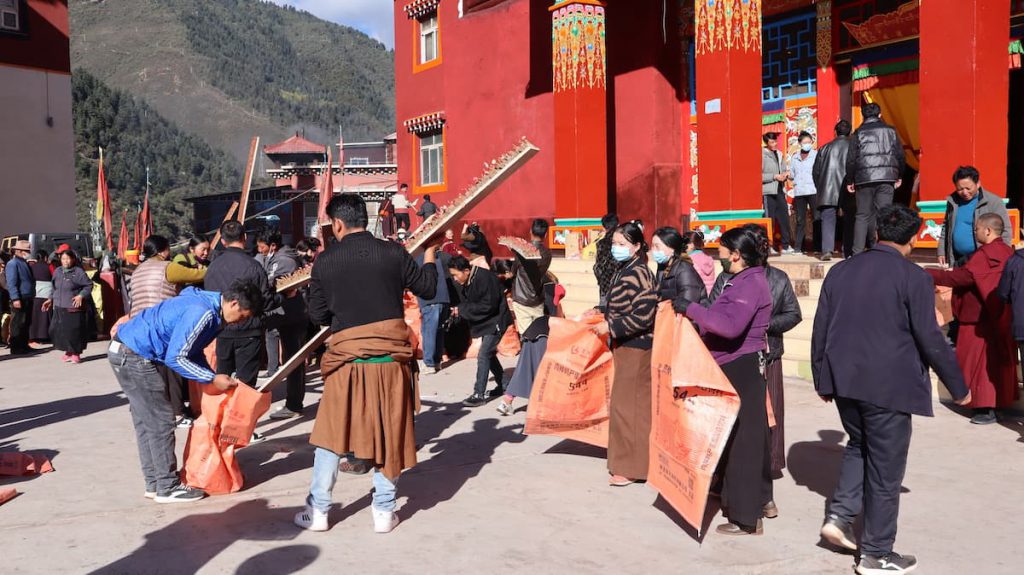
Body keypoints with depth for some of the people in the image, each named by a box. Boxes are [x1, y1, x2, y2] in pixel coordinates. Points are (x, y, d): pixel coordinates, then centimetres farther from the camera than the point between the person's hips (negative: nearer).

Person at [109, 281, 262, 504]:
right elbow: (175, 358, -24)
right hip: (135, 356, -10)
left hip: (127, 352, 10)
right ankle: (168, 487, 6)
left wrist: (212, 379, 6)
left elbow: (193, 350, 14)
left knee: (146, 421, 15)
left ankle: (154, 484, 24)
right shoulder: (203, 313, -24)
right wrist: (213, 379, -17)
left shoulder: (207, 304, 7)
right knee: (160, 420, -3)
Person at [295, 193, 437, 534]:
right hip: (391, 357, 1)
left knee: (332, 433, 13)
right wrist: (429, 258, 24)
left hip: (347, 357, 0)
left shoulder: (325, 261, -3)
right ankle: (384, 512, 18)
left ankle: (317, 511, 20)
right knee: (388, 433, 11)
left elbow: (318, 316, 3)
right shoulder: (393, 253, -4)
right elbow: (428, 289, 7)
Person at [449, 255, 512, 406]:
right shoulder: (465, 283, 1)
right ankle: (503, 384, 35)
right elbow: (466, 302, 12)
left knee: (483, 355, -13)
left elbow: (489, 306, -28)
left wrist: (462, 310, -24)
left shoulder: (485, 278, -26)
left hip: (495, 321, -10)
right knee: (489, 355, 18)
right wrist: (457, 310, -12)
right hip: (485, 322, 10)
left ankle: (479, 395, -10)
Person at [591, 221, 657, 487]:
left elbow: (643, 316, -23)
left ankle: (630, 467, 7)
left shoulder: (638, 273, -18)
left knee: (626, 404, -3)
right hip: (624, 345, 9)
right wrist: (601, 314, 8)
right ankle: (628, 459, 26)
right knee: (628, 403, 15)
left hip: (635, 347, -9)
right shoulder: (623, 271, 10)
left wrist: (610, 328, -18)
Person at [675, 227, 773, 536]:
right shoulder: (743, 280, 14)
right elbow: (727, 320, 13)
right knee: (750, 434, 19)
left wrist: (691, 308, -27)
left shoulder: (751, 283, -18)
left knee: (741, 439, -3)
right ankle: (761, 499, 35)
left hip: (741, 369, -10)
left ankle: (746, 518, 7)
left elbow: (731, 325, -32)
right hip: (737, 367, 10)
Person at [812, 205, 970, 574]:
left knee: (859, 445, 26)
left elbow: (820, 329, 8)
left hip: (845, 380, 5)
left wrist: (821, 378, 17)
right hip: (888, 385, -5)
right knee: (885, 467, 5)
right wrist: (958, 387, 2)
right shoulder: (913, 277, -9)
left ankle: (839, 516, 14)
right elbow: (929, 338, -10)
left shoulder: (840, 271, 6)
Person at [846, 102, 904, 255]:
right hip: (887, 177, 0)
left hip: (864, 178, 0)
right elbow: (900, 155, 9)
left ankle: (857, 252, 0)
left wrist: (850, 181, 10)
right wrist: (899, 176, 19)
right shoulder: (890, 130, 9)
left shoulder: (858, 133, 5)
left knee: (862, 216, 4)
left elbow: (851, 159, 2)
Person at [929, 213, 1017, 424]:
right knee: (1000, 358, 16)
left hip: (982, 317, -9)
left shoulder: (986, 254, -19)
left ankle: (987, 408, -3)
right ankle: (1002, 400, 25)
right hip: (1001, 316, 9)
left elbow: (962, 276, -26)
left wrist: (930, 274, -23)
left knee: (981, 360, -4)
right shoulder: (1007, 252, 10)